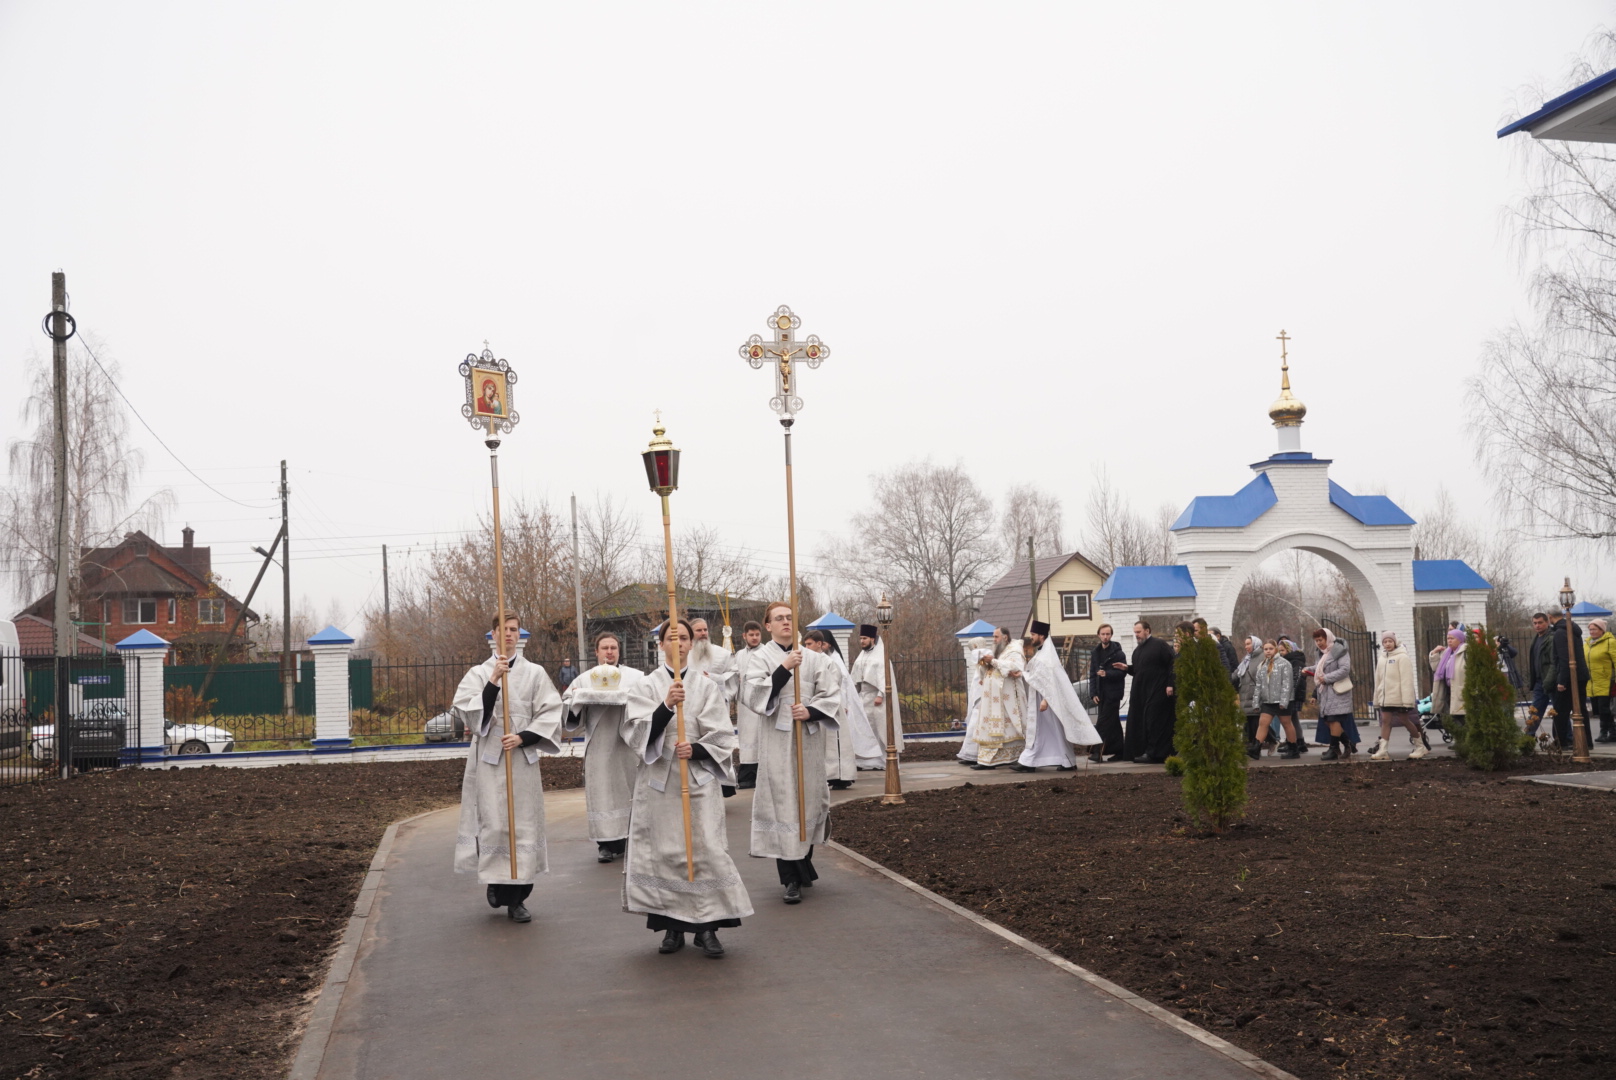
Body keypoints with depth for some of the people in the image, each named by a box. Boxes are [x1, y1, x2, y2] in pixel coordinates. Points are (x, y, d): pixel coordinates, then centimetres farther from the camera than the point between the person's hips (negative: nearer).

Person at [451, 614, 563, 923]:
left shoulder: (535, 673, 6)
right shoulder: (479, 673, 5)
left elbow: (550, 714, 2)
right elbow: (469, 713, -8)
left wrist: (523, 737, -11)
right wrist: (493, 681, -17)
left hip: (522, 757, 1)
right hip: (488, 758, -1)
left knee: (524, 824, 0)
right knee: (493, 823, -6)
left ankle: (516, 897, 7)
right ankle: (495, 881, 18)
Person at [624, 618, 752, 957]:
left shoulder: (706, 685, 6)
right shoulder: (646, 686, 6)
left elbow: (721, 737, 2)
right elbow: (640, 733, -8)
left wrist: (695, 749, -16)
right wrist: (666, 706, -23)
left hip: (699, 779, 0)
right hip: (659, 780, 0)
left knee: (706, 849, -7)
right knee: (664, 850, 1)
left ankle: (707, 927, 1)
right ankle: (672, 927, 12)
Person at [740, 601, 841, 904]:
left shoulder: (813, 659, 10)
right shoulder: (760, 658, 3)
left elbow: (832, 696, 4)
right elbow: (753, 695, -12)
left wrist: (811, 711, -14)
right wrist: (784, 669, -18)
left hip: (810, 739, 3)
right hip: (777, 741, -3)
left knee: (809, 799, 9)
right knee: (782, 804, -5)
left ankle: (804, 865, 28)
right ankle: (791, 879, 0)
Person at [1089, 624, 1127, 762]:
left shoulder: (1117, 652, -5)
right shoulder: (1096, 653, 13)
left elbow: (1122, 672, -10)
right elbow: (1092, 674, 13)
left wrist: (1107, 674, -23)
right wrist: (1094, 693, 5)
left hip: (1113, 693, -6)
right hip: (1101, 694, 6)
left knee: (1103, 723, -13)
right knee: (1113, 724, 10)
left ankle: (1099, 752, -16)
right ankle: (1119, 752, 15)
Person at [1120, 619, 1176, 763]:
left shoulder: (1159, 645, -7)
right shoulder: (1137, 650, 17)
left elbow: (1173, 663, -12)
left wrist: (1170, 684, -17)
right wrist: (1127, 668, 6)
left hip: (1157, 691, -8)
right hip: (1140, 694, 8)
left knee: (1155, 721, -7)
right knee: (1140, 722, 7)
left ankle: (1153, 753, -5)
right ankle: (1139, 751, 13)